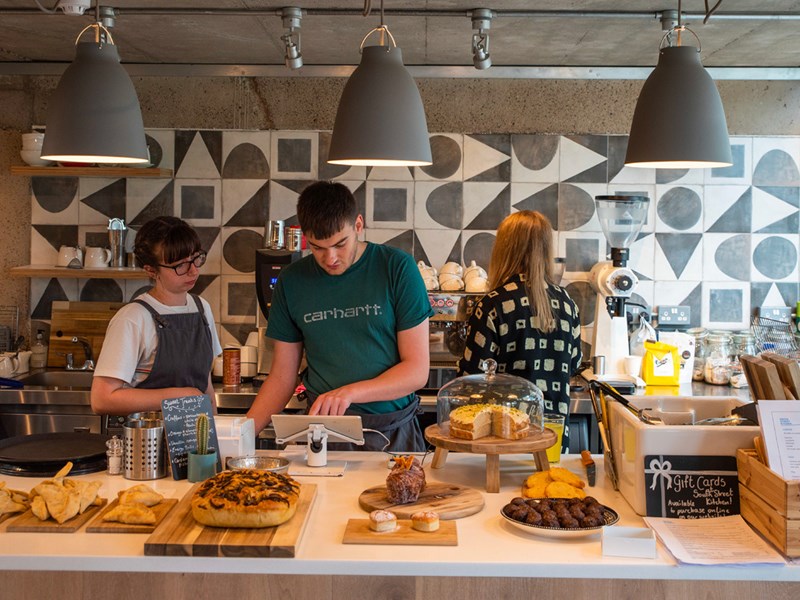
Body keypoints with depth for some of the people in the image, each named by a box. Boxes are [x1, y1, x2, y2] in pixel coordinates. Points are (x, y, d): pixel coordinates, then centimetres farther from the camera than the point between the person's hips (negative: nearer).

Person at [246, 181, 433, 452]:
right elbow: (282, 376, 12)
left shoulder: (397, 267, -2)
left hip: (393, 432, -2)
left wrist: (350, 392, -17)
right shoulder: (292, 280, 7)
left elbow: (417, 370, -3)